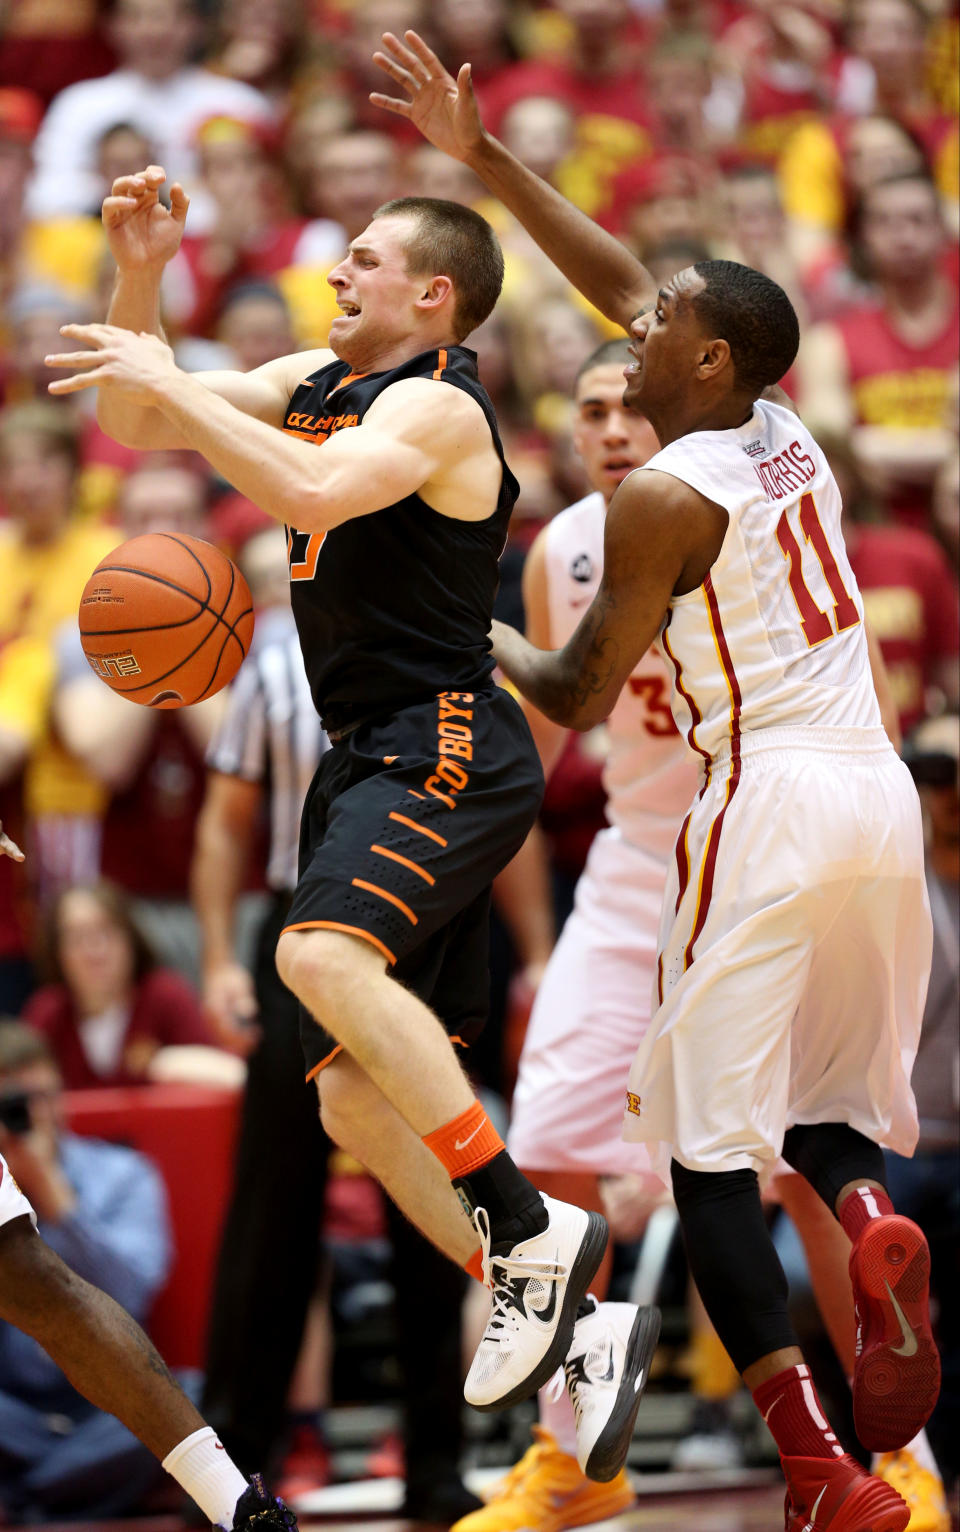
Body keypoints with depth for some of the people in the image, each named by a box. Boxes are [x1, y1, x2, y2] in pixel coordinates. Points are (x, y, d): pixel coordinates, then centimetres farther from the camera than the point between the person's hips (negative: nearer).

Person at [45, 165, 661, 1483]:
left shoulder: (436, 405, -11)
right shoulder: (318, 381, 15)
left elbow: (316, 490, -31)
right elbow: (134, 420, 18)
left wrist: (172, 383, -24)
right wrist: (138, 276, 4)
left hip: (447, 755, -10)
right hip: (372, 763, 10)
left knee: (323, 953, -35)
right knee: (359, 1103, 6)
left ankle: (530, 1232, -31)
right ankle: (575, 1326, 11)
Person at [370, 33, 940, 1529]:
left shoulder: (666, 497, -8)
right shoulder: (788, 435, 13)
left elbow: (576, 696, -1)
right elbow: (618, 277, 22)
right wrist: (479, 155, 23)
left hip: (768, 807, -8)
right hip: (880, 794, 8)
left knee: (712, 1145, -2)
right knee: (822, 1099, 21)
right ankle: (873, 1226, -16)